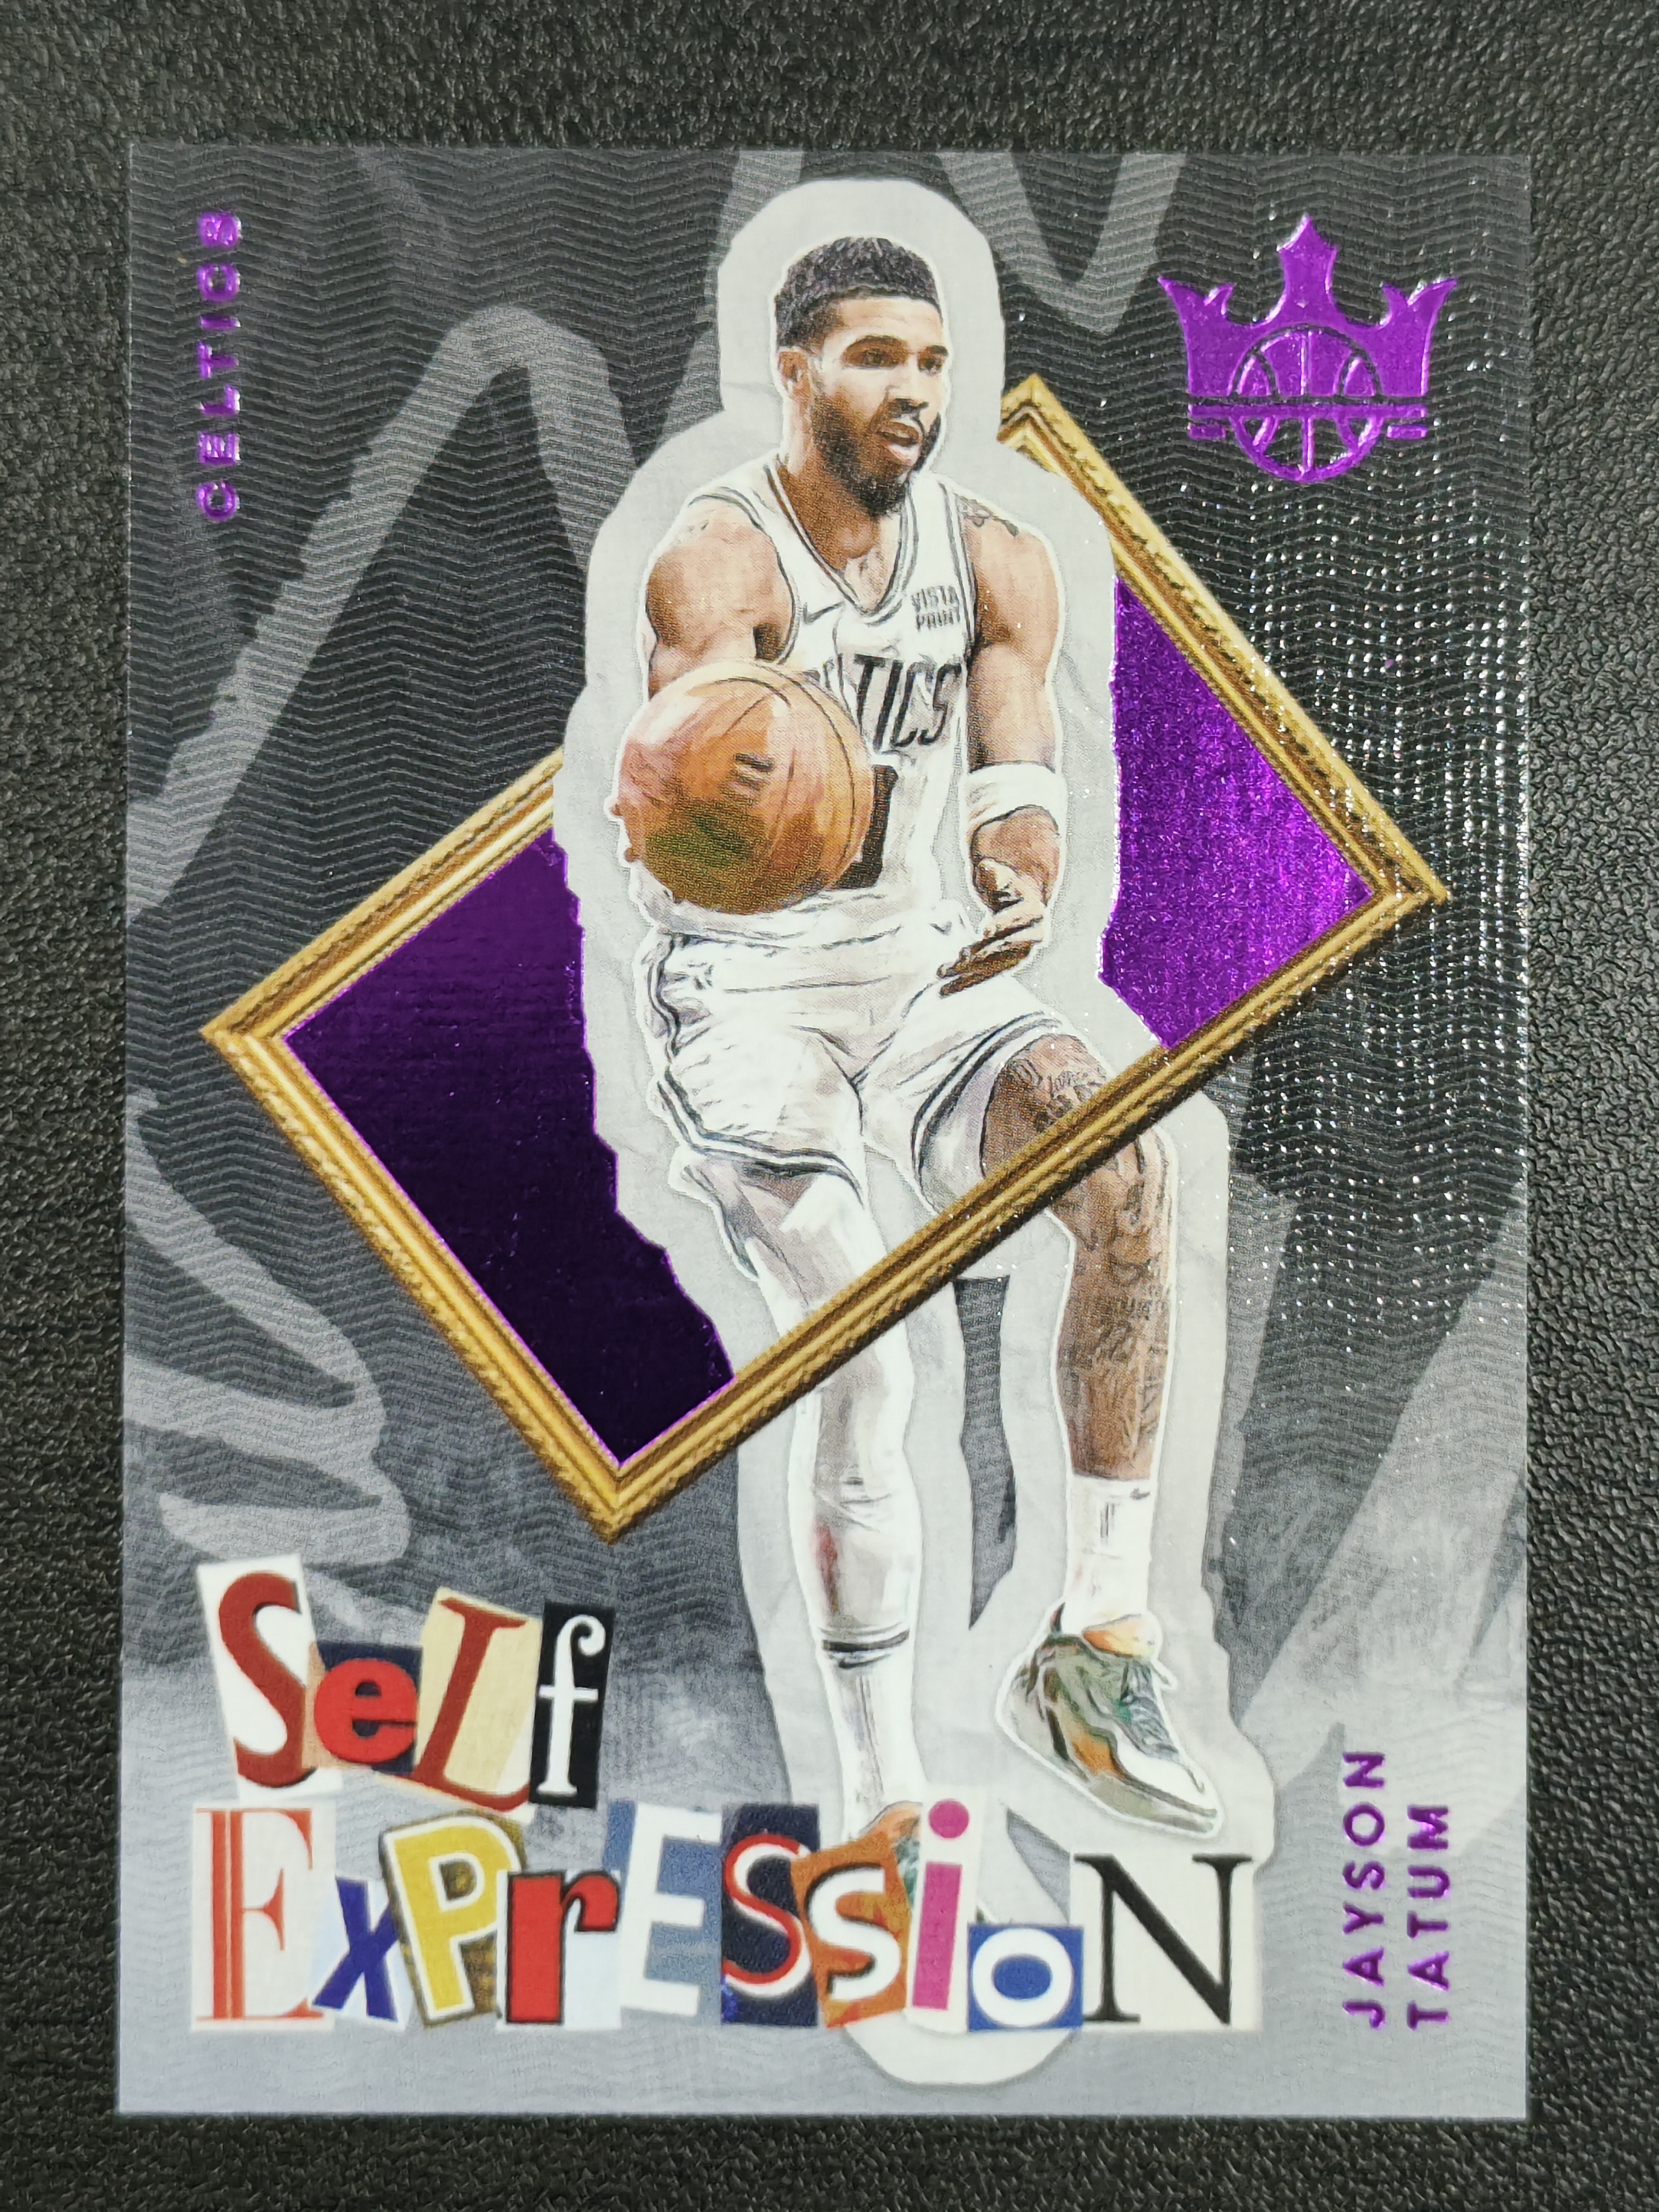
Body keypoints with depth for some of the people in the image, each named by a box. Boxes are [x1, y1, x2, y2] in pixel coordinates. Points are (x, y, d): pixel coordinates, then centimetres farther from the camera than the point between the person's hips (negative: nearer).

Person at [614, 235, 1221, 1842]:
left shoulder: (999, 561, 4)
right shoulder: (715, 558, -11)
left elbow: (1024, 800, -5)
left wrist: (1025, 888, -29)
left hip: (922, 971, 4)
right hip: (744, 993, -4)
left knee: (1133, 1169, -25)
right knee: (854, 1357, -20)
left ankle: (1102, 1633, -13)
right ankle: (880, 1796, -2)